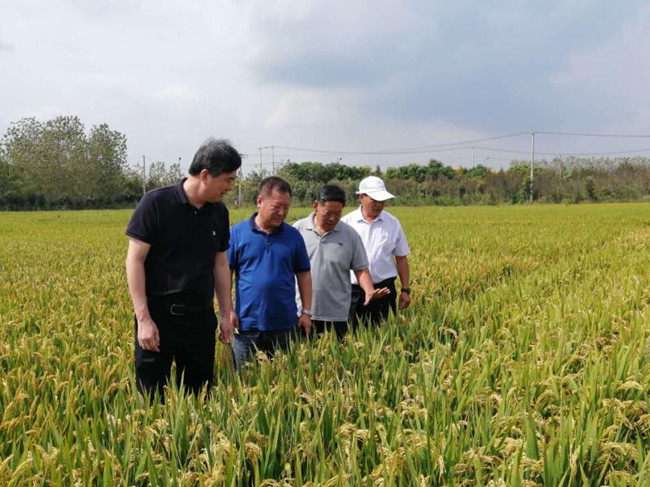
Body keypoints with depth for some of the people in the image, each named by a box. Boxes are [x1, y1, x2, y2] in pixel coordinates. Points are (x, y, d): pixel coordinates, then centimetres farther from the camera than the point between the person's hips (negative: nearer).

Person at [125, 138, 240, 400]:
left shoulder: (219, 212, 5)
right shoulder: (155, 203, -11)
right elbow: (134, 260, -11)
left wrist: (227, 313, 11)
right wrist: (143, 319, -15)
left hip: (200, 319, 5)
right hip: (159, 317, -5)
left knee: (198, 395, 12)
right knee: (151, 398, 4)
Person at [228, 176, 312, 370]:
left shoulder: (293, 236, 6)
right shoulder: (237, 232, -2)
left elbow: (303, 274, 11)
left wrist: (307, 312, 7)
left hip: (285, 325, 2)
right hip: (247, 325, -2)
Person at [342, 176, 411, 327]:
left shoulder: (393, 223, 5)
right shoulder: (346, 222, 0)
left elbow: (401, 259, 9)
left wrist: (405, 290, 6)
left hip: (383, 289, 1)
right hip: (353, 290, -1)